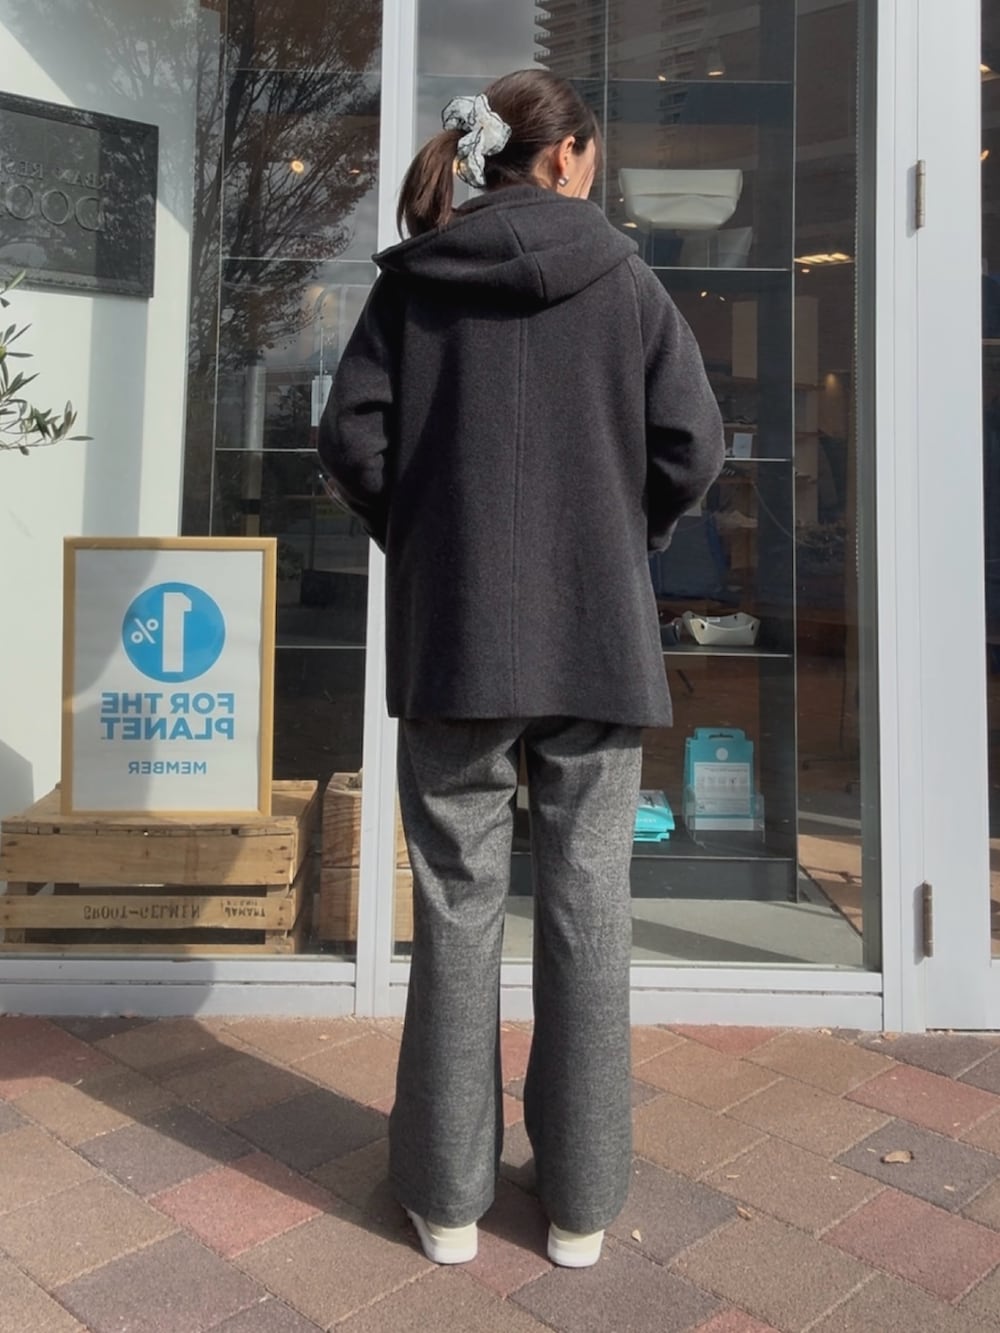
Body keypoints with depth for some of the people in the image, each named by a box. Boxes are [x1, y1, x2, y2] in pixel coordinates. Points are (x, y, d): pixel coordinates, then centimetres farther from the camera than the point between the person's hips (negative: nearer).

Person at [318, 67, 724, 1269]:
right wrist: (626, 543, 13)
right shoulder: (623, 278, 4)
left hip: (453, 631, 1)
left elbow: (351, 438, -2)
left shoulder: (413, 279, 5)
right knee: (586, 906, 7)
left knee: (459, 903, 8)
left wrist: (419, 540, 13)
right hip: (598, 633, 0)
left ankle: (448, 1193, 18)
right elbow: (693, 445, -2)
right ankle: (581, 1198, 19)